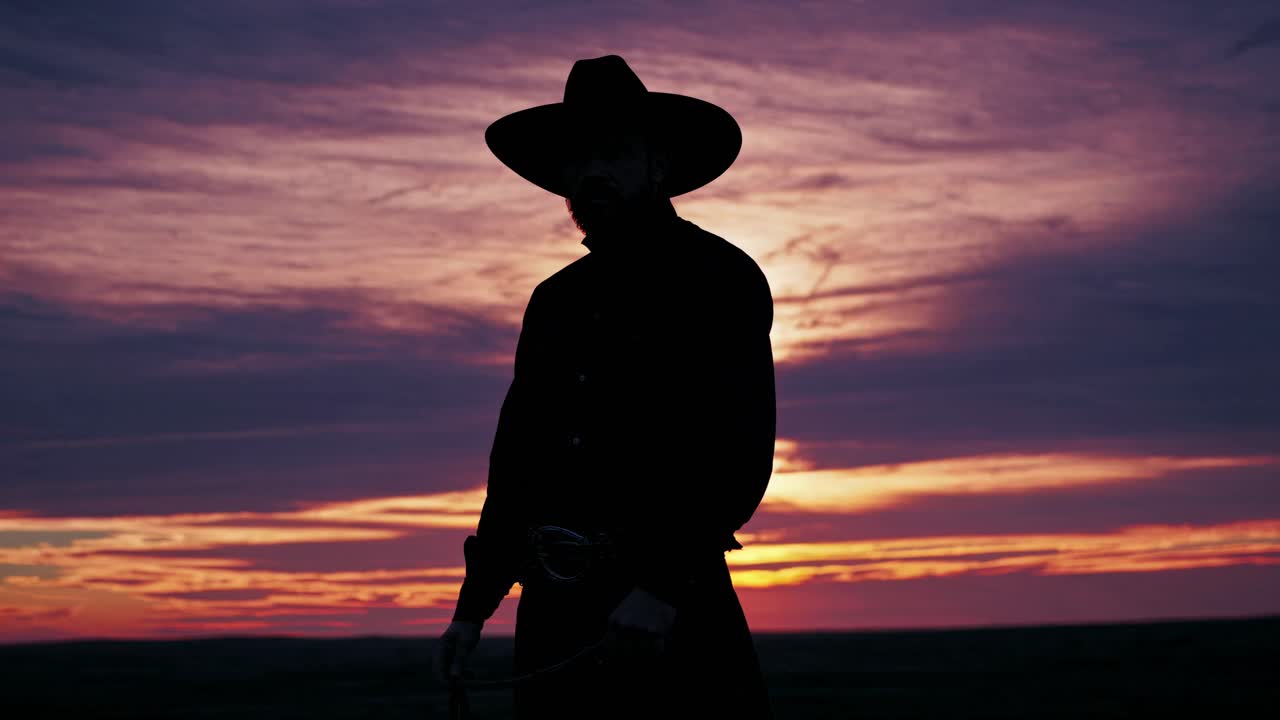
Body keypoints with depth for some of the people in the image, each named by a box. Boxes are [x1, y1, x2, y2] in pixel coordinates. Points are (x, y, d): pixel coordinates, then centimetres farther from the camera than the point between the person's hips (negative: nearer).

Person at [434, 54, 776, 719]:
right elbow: (514, 464, 21)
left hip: (669, 602, -6)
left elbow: (741, 451, -11)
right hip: (552, 612, 6)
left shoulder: (719, 277, 0)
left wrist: (664, 586, -21)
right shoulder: (555, 300, 19)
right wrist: (475, 604, 14)